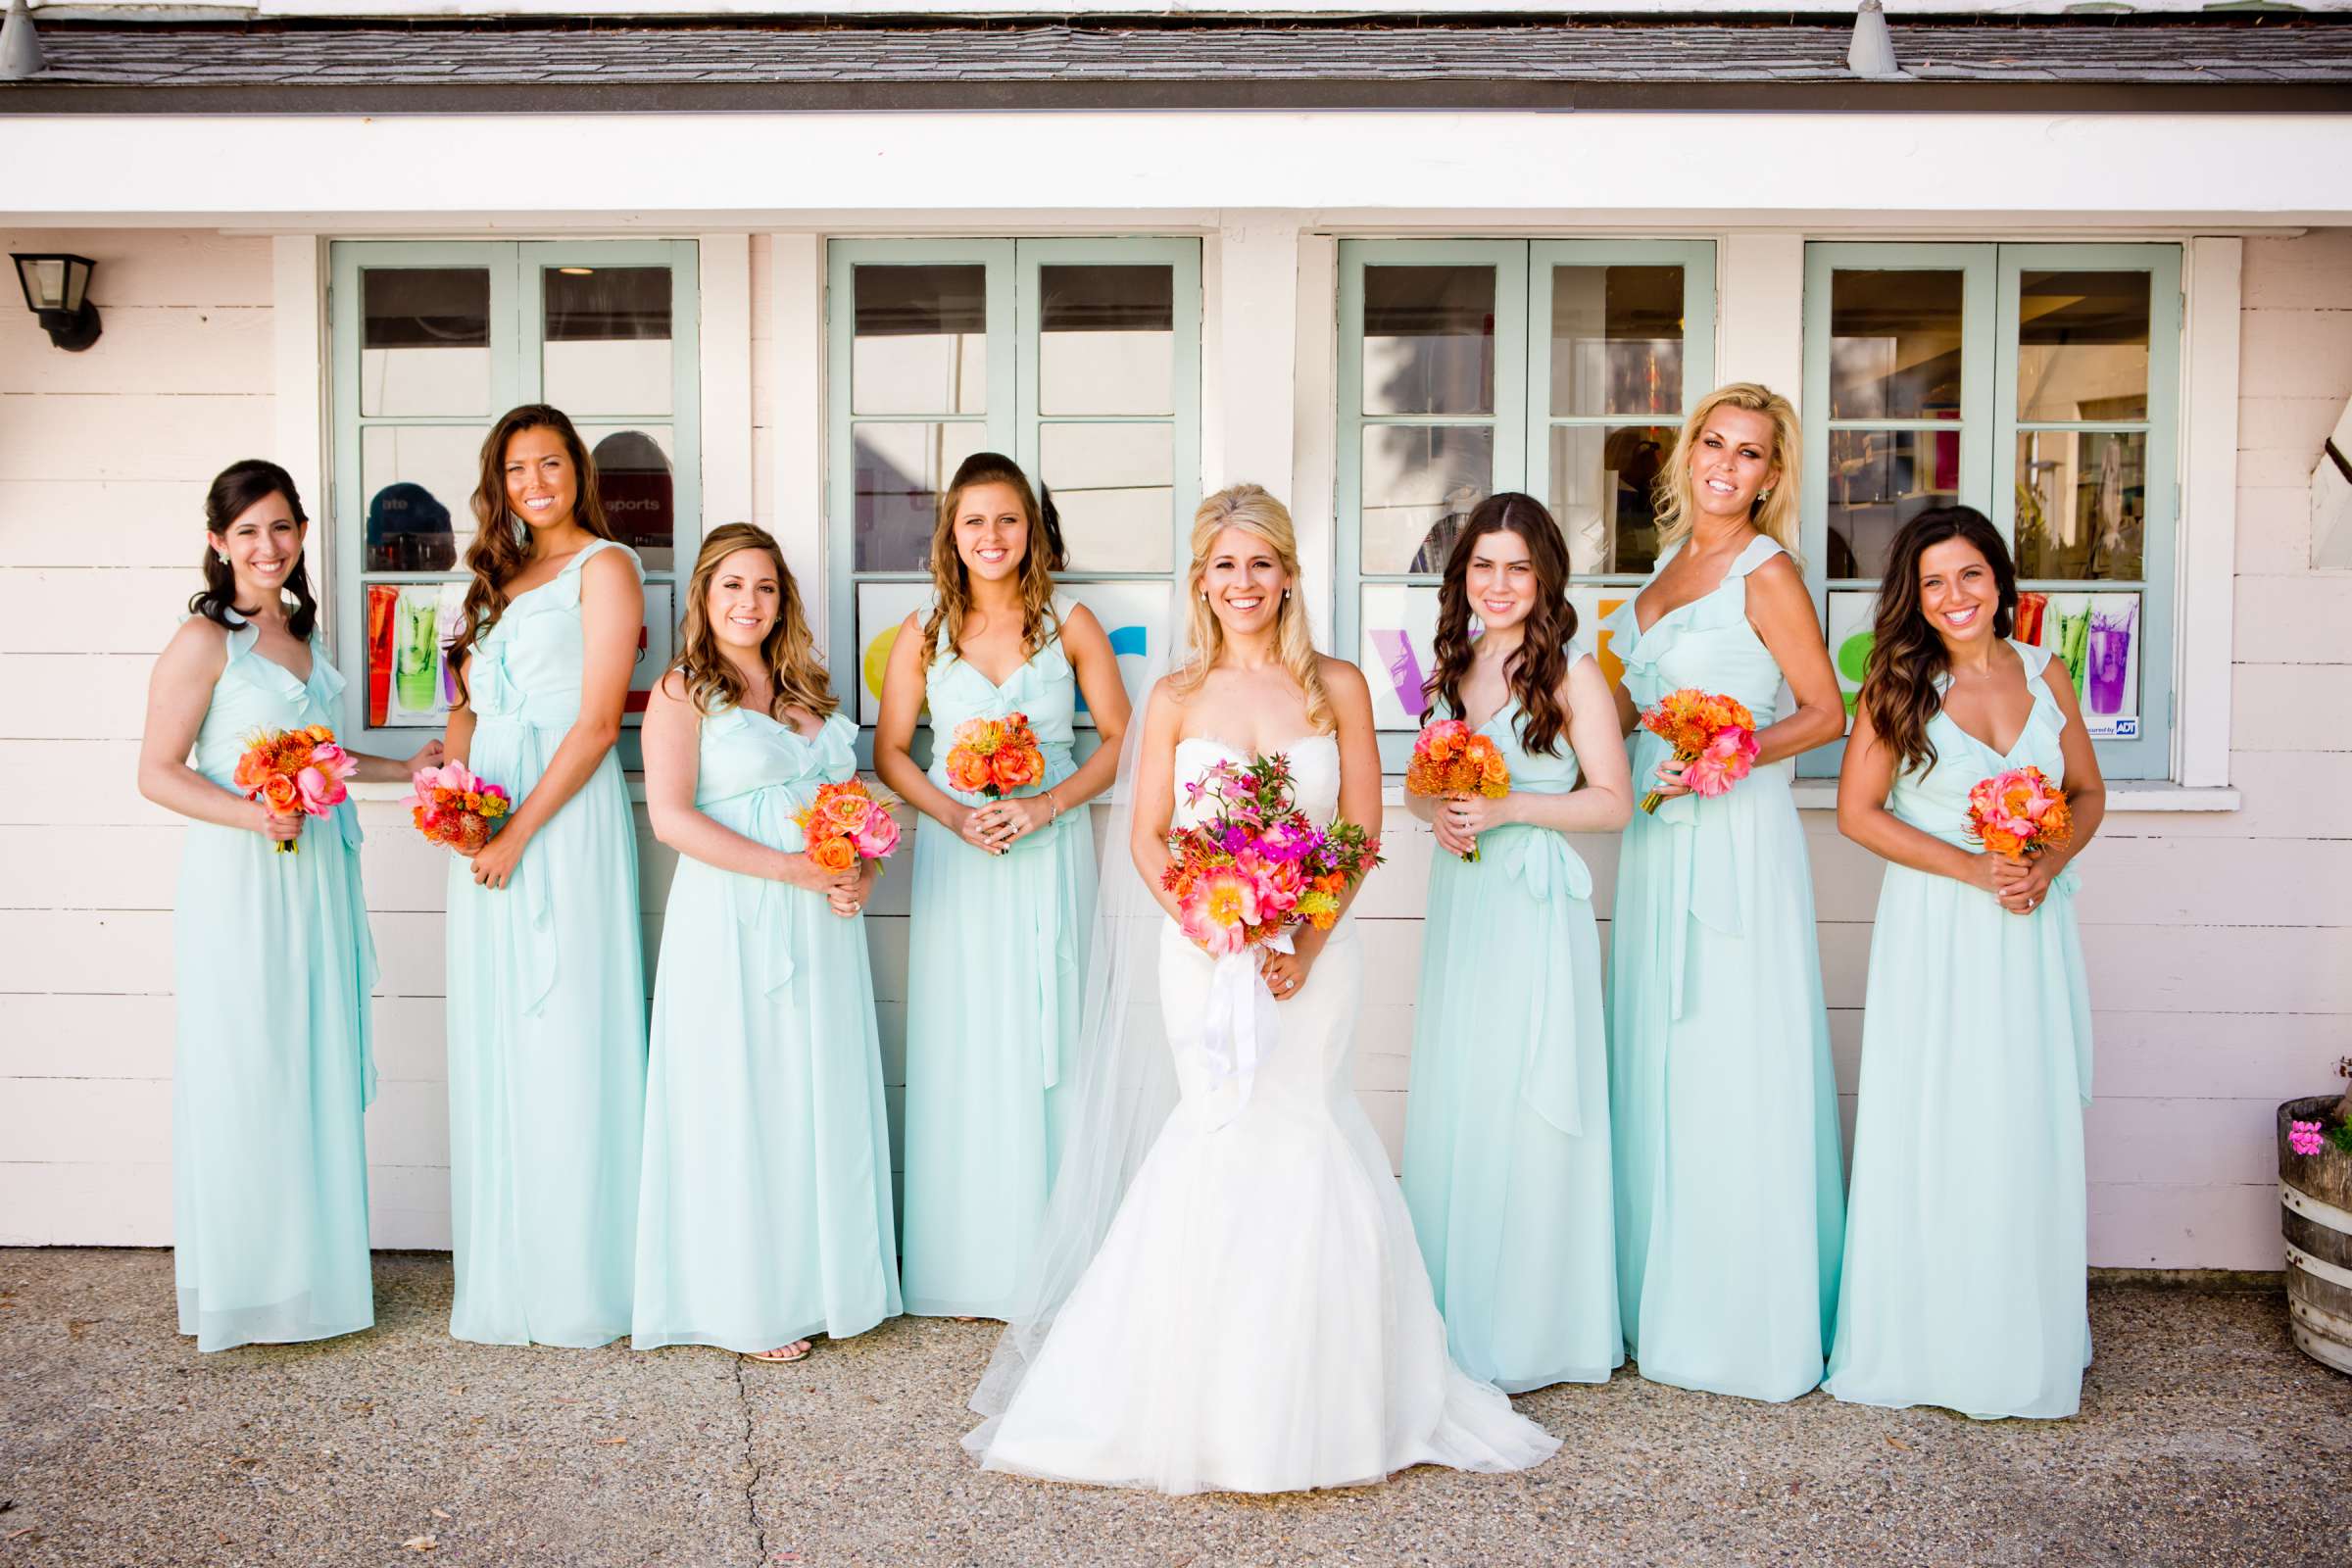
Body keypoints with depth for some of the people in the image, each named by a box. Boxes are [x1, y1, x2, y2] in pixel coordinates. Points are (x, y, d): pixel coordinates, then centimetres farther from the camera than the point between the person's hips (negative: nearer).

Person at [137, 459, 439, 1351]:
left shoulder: (300, 634, 13)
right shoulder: (202, 642, -9)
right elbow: (158, 773, -11)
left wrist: (404, 769, 18)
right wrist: (252, 816, -24)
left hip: (317, 876, 7)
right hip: (239, 884, -7)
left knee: (318, 1071, 11)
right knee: (246, 1078, 0)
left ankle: (314, 1270, 22)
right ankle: (246, 1288, 13)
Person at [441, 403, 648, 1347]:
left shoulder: (603, 565, -2)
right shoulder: (501, 576, 20)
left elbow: (597, 721, -10)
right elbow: (469, 705, 20)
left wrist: (520, 830, -15)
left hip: (565, 817, -7)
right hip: (488, 819, 7)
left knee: (565, 1039, -4)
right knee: (493, 1045, 9)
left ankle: (578, 1281, 5)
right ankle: (506, 1277, 19)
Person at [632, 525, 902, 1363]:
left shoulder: (808, 689, 15)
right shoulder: (682, 693, -3)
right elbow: (671, 816, -13)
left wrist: (862, 873, -1)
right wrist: (793, 869, -18)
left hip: (822, 921, 6)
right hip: (732, 922, -6)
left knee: (822, 1098, 8)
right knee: (740, 1103, 0)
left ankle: (817, 1285, 20)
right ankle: (747, 1303, 11)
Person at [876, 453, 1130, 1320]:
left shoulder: (1071, 624, 1)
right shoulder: (924, 635, 4)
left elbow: (1119, 737, 3)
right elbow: (890, 750, 6)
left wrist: (1046, 805, -11)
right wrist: (956, 815, -9)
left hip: (1051, 853, -1)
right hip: (957, 856, 1)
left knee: (1045, 1044, 2)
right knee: (961, 1048, 3)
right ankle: (965, 1263, 13)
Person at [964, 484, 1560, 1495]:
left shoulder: (1339, 688, 4)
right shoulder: (1177, 699, 6)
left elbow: (1361, 833, 1)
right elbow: (1147, 838, 5)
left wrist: (1305, 943, -12)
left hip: (1310, 948, 0)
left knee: (1299, 1136, -4)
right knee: (1227, 1139, -5)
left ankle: (1310, 1400, 15)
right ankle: (1206, 1403, 11)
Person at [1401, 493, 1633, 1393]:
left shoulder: (1572, 673, -5)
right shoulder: (1453, 669, 13)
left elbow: (1613, 802, -8)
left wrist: (1509, 808, -18)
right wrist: (1436, 812, -3)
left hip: (1536, 907, -6)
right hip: (1457, 903, 6)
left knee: (1525, 1106, -3)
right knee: (1451, 1106, 9)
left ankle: (1524, 1336, 9)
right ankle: (1453, 1318, 21)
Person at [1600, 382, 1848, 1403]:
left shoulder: (1766, 572, -8)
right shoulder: (1673, 561, 14)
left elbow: (1825, 712, -9)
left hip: (1733, 835, -8)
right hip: (1659, 835, 8)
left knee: (1732, 1070, -3)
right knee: (1658, 1065, 12)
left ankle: (1750, 1326, 9)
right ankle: (1666, 1302, 24)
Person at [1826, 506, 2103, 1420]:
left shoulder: (2045, 676, 6)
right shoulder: (1899, 682, -4)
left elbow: (2088, 793, 14)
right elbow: (1857, 810, -6)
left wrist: (2048, 863, -7)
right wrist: (1973, 867, -13)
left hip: (2033, 930, 3)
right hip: (1935, 930, -3)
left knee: (2031, 1130, 7)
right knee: (1933, 1131, 1)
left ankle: (2026, 1340, 22)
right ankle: (1925, 1339, 14)